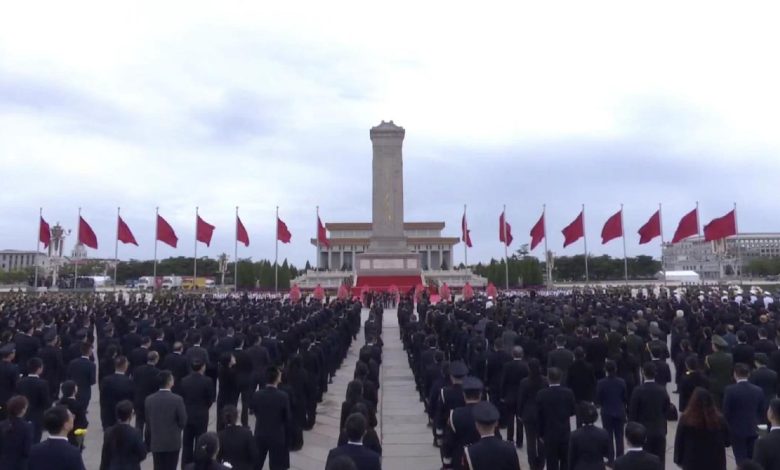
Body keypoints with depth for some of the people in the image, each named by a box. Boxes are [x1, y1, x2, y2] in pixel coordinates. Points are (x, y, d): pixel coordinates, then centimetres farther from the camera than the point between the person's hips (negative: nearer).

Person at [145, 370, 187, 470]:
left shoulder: (149, 399, -5)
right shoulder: (177, 399, -16)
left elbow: (148, 422, 3)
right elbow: (183, 421, -8)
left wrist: (149, 440, 16)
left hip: (156, 442, 3)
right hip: (173, 442, -3)